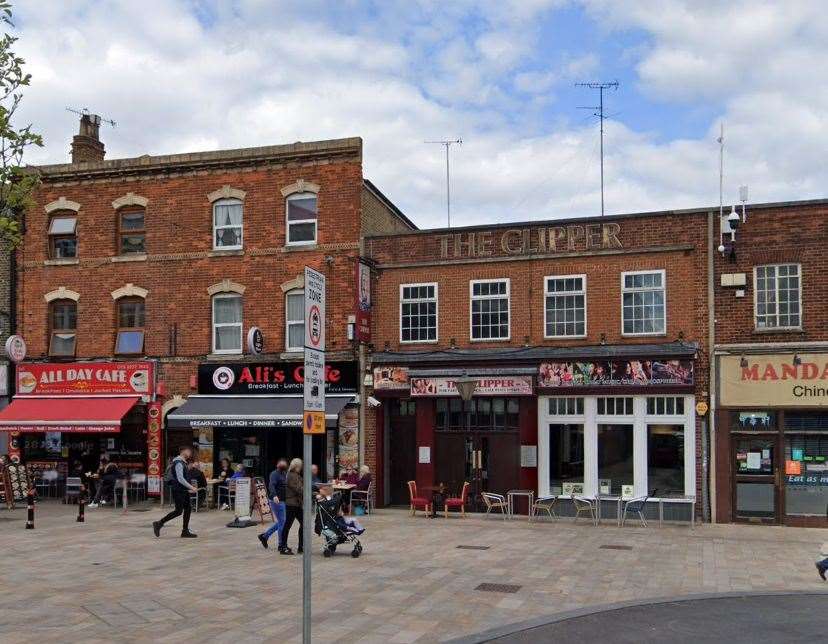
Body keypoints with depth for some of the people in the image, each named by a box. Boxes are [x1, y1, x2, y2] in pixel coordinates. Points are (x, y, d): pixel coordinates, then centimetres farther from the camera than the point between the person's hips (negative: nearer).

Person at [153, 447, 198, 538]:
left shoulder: (183, 462, 15)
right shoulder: (178, 463, -16)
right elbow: (180, 479, -24)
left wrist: (188, 488, 18)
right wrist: (191, 487, -22)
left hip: (183, 490, 10)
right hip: (178, 491, -10)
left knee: (187, 510, 7)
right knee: (179, 511, -8)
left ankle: (185, 531, 11)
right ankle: (159, 524, 3)